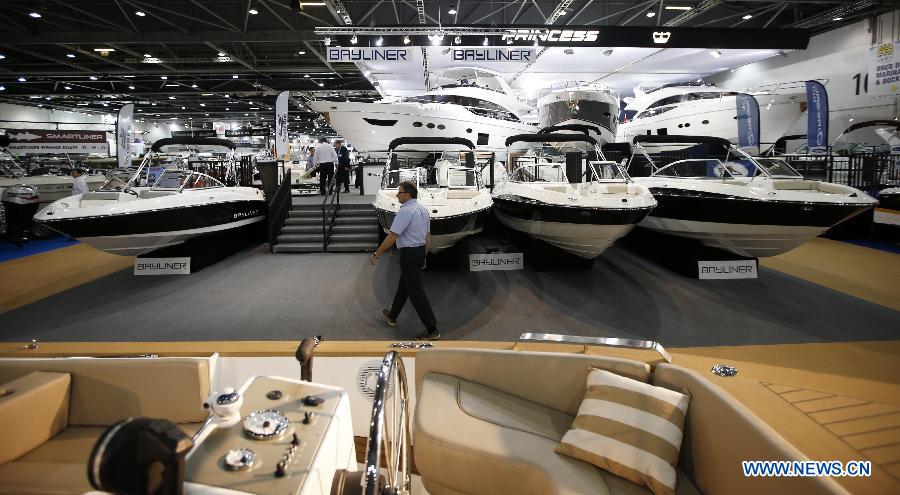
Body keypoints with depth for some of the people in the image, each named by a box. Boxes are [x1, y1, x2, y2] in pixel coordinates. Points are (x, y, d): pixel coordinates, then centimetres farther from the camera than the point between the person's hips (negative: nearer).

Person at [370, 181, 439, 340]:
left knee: (416, 291, -4)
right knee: (404, 285, 23)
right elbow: (428, 237, 15)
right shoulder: (423, 210, 10)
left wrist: (376, 254, -15)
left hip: (408, 253, -10)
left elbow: (392, 237, -22)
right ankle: (392, 316, 41)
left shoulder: (405, 211, -19)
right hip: (420, 251, 10)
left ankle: (432, 330, -2)